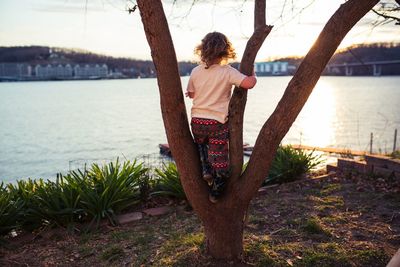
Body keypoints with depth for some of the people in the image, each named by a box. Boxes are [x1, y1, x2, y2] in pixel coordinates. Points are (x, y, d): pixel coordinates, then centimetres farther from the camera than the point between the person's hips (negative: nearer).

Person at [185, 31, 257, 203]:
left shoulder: (196, 71, 0)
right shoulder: (228, 72, -11)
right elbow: (248, 83, -21)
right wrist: (253, 76, 0)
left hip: (197, 120, 4)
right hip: (217, 123, -3)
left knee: (201, 146, 33)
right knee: (219, 158, 11)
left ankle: (206, 170, 13)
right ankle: (215, 193, 22)